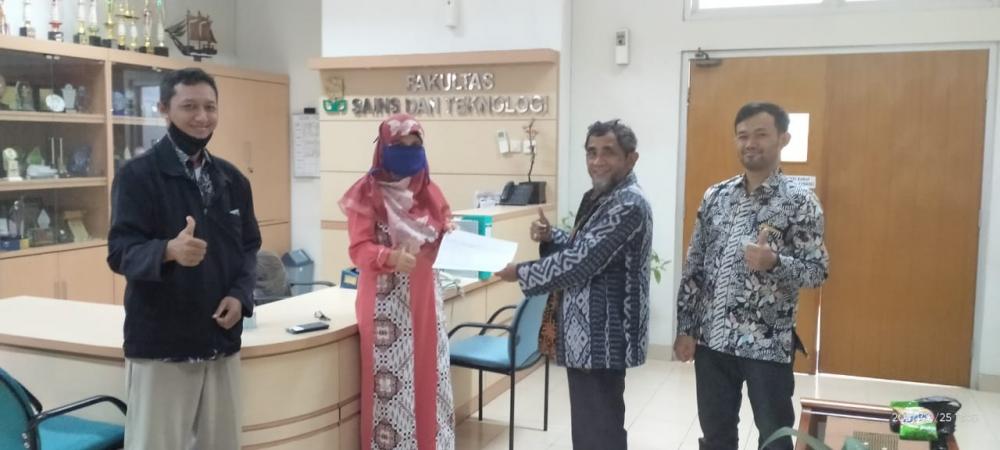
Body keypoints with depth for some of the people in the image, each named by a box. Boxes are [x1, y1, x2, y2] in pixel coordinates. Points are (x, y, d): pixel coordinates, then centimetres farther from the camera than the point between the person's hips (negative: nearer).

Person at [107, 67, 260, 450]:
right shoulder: (137, 175, -8)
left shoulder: (232, 178, 10)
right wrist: (169, 250, -36)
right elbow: (121, 251, -15)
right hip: (159, 344, -5)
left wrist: (240, 294, -5)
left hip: (221, 341, 6)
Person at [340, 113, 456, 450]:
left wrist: (451, 235, -8)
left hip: (424, 299, 5)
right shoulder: (367, 193, -6)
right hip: (385, 304, -5)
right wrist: (391, 258, -31)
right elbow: (359, 250, -13)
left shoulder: (428, 191, 10)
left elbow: (442, 240, 15)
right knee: (389, 383, -3)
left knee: (428, 378, 10)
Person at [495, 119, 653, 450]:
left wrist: (522, 273, -12)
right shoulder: (599, 196, 12)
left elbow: (581, 262, -23)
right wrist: (550, 237, -1)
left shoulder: (629, 204, -20)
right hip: (587, 332, 10)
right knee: (589, 422, 20)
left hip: (602, 336, -10)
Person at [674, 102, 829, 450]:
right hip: (712, 339, 4)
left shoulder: (800, 201, -7)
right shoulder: (715, 196, 6)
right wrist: (685, 328, 5)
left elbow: (818, 270, -7)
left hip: (768, 343, -4)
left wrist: (774, 262, -27)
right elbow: (694, 266, 8)